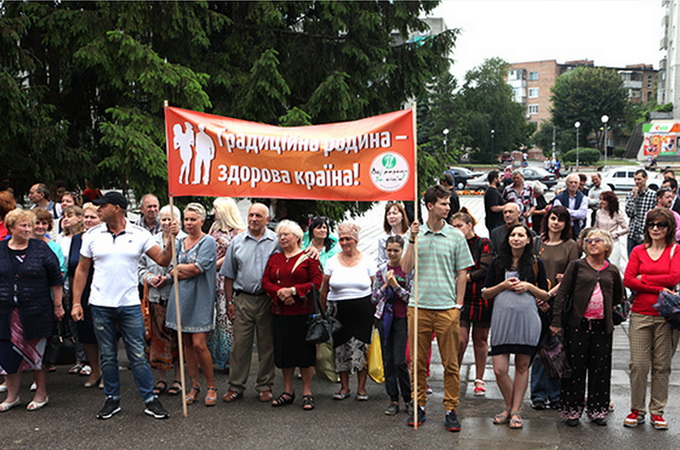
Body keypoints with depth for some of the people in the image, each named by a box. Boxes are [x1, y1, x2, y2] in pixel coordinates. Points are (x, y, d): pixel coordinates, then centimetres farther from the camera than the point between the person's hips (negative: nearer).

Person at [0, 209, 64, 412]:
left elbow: (56, 279, 1)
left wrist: (58, 305, -1)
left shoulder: (40, 249, 0)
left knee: (37, 352, 5)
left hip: (36, 312, -2)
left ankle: (41, 394, 19)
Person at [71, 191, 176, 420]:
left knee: (138, 355, 2)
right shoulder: (92, 235, 3)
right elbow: (82, 270, 7)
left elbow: (163, 260, -2)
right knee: (107, 356, 10)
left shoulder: (139, 235, -1)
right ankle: (112, 399, 23)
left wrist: (170, 238, -16)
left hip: (130, 305, -1)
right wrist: (76, 302, 3)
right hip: (101, 306, 2)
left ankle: (150, 399, 11)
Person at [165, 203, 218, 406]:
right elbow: (173, 271, 7)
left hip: (200, 298, -6)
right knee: (186, 343, 7)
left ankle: (212, 387, 5)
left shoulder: (208, 242, -4)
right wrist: (189, 271, -10)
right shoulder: (180, 242, 14)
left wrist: (179, 268, 0)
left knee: (199, 344, -9)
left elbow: (198, 268, -15)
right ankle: (194, 386, 17)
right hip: (181, 296, 6)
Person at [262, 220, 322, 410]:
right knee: (283, 350, 9)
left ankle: (307, 393, 10)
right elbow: (266, 281, 8)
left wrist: (293, 290, -16)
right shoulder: (274, 259, 14)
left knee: (305, 350, 0)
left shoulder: (308, 257, 0)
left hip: (303, 311, -4)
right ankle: (288, 392, 20)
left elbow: (317, 282, -9)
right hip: (280, 312, 4)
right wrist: (279, 292, -12)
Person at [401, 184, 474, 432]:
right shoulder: (416, 233, 7)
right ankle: (419, 406, 20)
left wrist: (458, 304, 1)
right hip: (419, 306, 1)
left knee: (450, 363, 2)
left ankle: (451, 410, 12)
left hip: (447, 307, -1)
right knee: (418, 361, 8)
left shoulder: (456, 236, 4)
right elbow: (406, 268, 0)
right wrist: (413, 240, -10)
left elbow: (462, 273, 7)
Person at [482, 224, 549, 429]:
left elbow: (545, 295, 10)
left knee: (522, 367, 5)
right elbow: (485, 293, 9)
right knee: (499, 369, -3)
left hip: (527, 319, 0)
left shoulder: (536, 263, 7)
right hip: (502, 318, 0)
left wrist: (529, 286, -8)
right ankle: (509, 406, 19)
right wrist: (503, 285, -7)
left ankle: (515, 411, 16)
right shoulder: (498, 262, 9)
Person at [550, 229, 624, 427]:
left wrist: (612, 315, 12)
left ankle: (597, 410, 20)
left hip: (602, 326, 2)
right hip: (577, 324, -2)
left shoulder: (612, 271, 9)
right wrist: (557, 321, -8)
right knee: (576, 366, 2)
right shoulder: (576, 266, 2)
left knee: (600, 368, 7)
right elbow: (562, 293, -2)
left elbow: (619, 298, 24)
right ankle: (572, 410, 12)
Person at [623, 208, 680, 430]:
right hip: (640, 315, 1)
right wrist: (659, 289, -12)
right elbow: (628, 280, -3)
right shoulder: (638, 251, 9)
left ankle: (657, 411, 17)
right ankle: (637, 410, 12)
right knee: (638, 365, 0)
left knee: (662, 366, 5)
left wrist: (643, 278, -6)